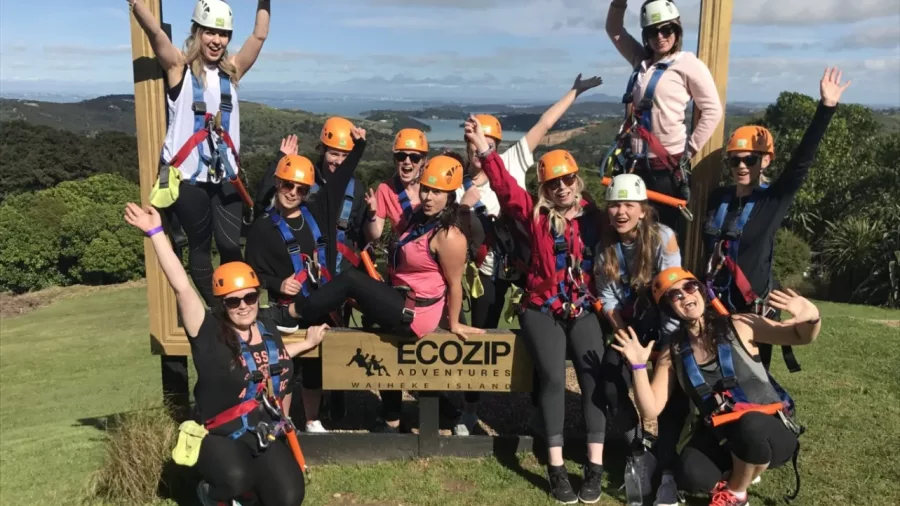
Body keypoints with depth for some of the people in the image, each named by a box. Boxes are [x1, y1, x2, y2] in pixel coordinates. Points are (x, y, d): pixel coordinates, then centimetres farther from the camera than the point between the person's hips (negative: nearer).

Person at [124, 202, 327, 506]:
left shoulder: (266, 323, 2)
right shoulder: (209, 332, -14)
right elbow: (181, 287, -24)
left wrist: (308, 343, 28)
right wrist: (156, 232, -28)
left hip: (266, 435, 5)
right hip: (222, 438, -4)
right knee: (236, 479, -34)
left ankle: (255, 481, 24)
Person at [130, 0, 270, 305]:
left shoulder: (231, 70, 14)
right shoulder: (179, 66, 2)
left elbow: (259, 35, 9)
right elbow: (154, 31, -14)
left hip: (225, 176, 3)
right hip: (187, 176, -3)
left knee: (231, 245, -4)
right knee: (200, 245, 5)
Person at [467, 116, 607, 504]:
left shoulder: (591, 215, 7)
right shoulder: (536, 214, 1)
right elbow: (506, 187, -12)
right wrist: (484, 150, -24)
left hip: (583, 309, 2)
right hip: (541, 309, -2)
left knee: (595, 376, -14)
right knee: (553, 376, -17)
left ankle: (594, 468, -6)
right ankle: (556, 469, -8)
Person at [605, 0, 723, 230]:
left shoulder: (688, 64, -3)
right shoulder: (641, 61, 13)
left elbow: (712, 110, -3)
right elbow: (614, 30, 22)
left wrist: (690, 149, -7)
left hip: (669, 165, -5)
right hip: (637, 163, 6)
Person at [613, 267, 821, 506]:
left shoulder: (739, 327, -11)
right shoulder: (672, 354, -3)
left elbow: (801, 336, -4)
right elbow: (650, 410, -7)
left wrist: (812, 317, -28)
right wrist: (638, 366, -19)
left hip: (770, 431, -2)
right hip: (721, 435, 2)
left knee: (750, 425, -38)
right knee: (692, 476, -28)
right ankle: (739, 471, 10)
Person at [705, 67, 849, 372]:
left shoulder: (774, 200, -4)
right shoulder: (717, 198, 5)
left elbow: (801, 162, -15)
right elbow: (702, 243, 13)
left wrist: (826, 107, -22)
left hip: (754, 305, -2)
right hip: (716, 301, 3)